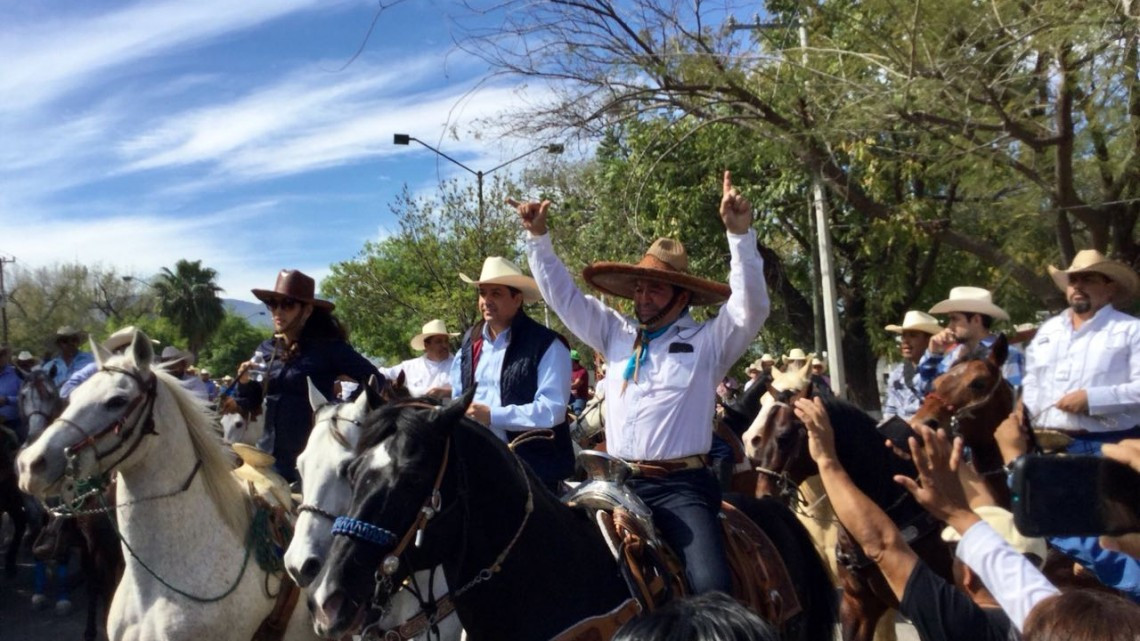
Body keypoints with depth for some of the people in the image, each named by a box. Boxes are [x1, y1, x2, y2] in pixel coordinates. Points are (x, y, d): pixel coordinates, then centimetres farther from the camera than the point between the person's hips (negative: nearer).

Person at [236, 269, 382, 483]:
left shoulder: (328, 348, -8)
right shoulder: (266, 350, 7)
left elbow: (375, 381, -7)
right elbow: (249, 404, 12)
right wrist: (245, 383, -7)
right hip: (269, 455, 5)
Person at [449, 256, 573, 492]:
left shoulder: (547, 346, -11)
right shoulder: (470, 342, 10)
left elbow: (553, 409, -20)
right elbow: (458, 395, 19)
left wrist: (492, 416, -23)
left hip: (533, 468, -6)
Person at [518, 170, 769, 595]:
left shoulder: (708, 341, 4)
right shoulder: (616, 334, 15)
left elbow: (751, 308, -11)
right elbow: (564, 297, 16)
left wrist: (740, 233, -21)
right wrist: (538, 237, 7)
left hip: (682, 486, -4)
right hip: (618, 481, 5)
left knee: (710, 584, -23)